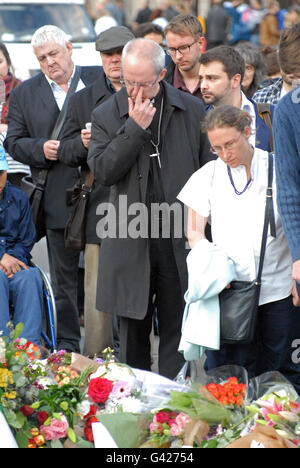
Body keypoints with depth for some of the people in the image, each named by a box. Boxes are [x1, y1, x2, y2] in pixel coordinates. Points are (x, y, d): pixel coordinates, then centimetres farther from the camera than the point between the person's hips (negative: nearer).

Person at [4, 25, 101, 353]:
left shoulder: (101, 80, 4)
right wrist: (41, 149, -13)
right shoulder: (25, 93, 8)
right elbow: (13, 142, 7)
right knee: (63, 277, 8)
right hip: (58, 200, 1)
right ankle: (67, 344, 17)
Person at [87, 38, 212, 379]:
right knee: (133, 331, 8)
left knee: (176, 329, 5)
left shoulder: (192, 110, 3)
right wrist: (134, 128, -16)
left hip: (180, 239, 0)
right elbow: (102, 171, -10)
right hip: (130, 241, 0)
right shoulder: (107, 114, 2)